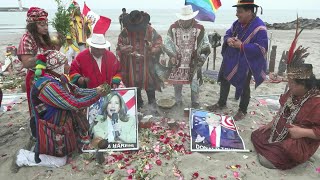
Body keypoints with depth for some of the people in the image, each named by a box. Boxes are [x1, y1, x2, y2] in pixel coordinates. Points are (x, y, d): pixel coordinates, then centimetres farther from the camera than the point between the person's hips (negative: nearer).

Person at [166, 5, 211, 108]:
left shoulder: (199, 28, -6)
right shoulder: (173, 28, -2)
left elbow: (205, 47, 2)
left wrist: (201, 59, -5)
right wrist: (171, 58, 0)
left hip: (193, 63, -1)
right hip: (177, 63, 1)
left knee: (194, 84, 7)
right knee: (177, 83, 10)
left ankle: (195, 103, 27)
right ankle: (177, 102, 30)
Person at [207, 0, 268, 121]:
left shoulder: (259, 27, -20)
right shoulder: (238, 23, 2)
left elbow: (261, 48, -24)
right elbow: (228, 33, 14)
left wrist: (241, 46, -26)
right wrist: (228, 39, -10)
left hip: (245, 64, -7)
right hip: (230, 59, 8)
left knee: (244, 87, 9)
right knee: (224, 80, 18)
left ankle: (242, 110, 29)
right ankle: (221, 103, 39)